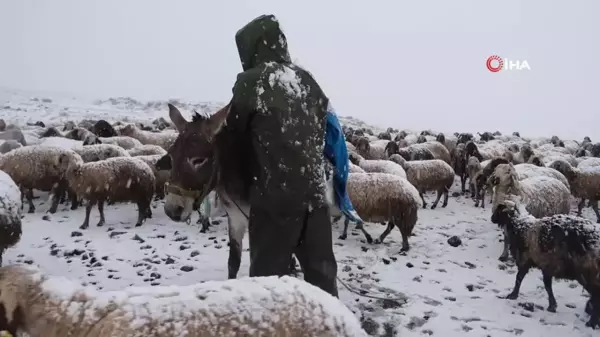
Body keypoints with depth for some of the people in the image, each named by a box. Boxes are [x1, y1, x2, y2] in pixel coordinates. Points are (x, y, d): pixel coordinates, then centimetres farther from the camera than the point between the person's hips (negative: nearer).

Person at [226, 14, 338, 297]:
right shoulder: (307, 80, 8)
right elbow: (321, 129, 11)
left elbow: (235, 132, 3)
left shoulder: (250, 81, -7)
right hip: (315, 191, 6)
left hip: (274, 194, -5)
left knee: (268, 273, 7)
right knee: (321, 269, 16)